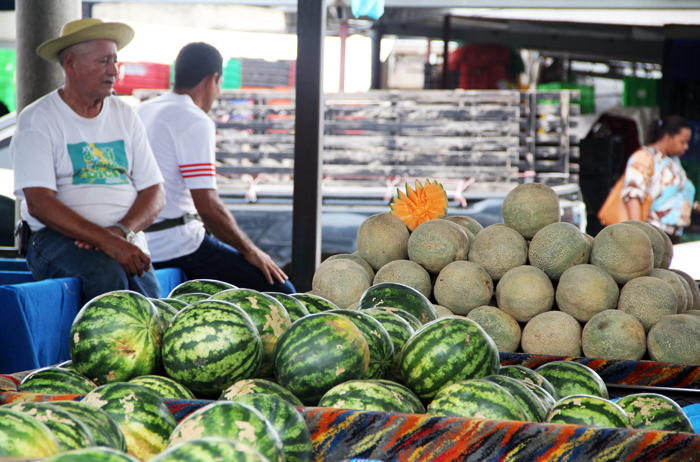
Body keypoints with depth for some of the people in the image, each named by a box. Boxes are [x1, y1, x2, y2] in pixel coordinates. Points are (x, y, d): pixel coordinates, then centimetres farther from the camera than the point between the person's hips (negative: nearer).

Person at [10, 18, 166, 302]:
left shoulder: (126, 116, 16)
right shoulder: (37, 120, 0)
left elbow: (154, 193, 12)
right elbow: (38, 204, -11)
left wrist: (122, 231, -10)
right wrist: (107, 242, -22)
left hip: (124, 238, 4)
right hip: (58, 238, -3)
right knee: (107, 273, -35)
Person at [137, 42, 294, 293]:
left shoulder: (141, 111, 15)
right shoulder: (195, 122, -13)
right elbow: (207, 205, -19)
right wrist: (250, 251, -7)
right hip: (176, 247, -10)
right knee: (280, 291, -10)